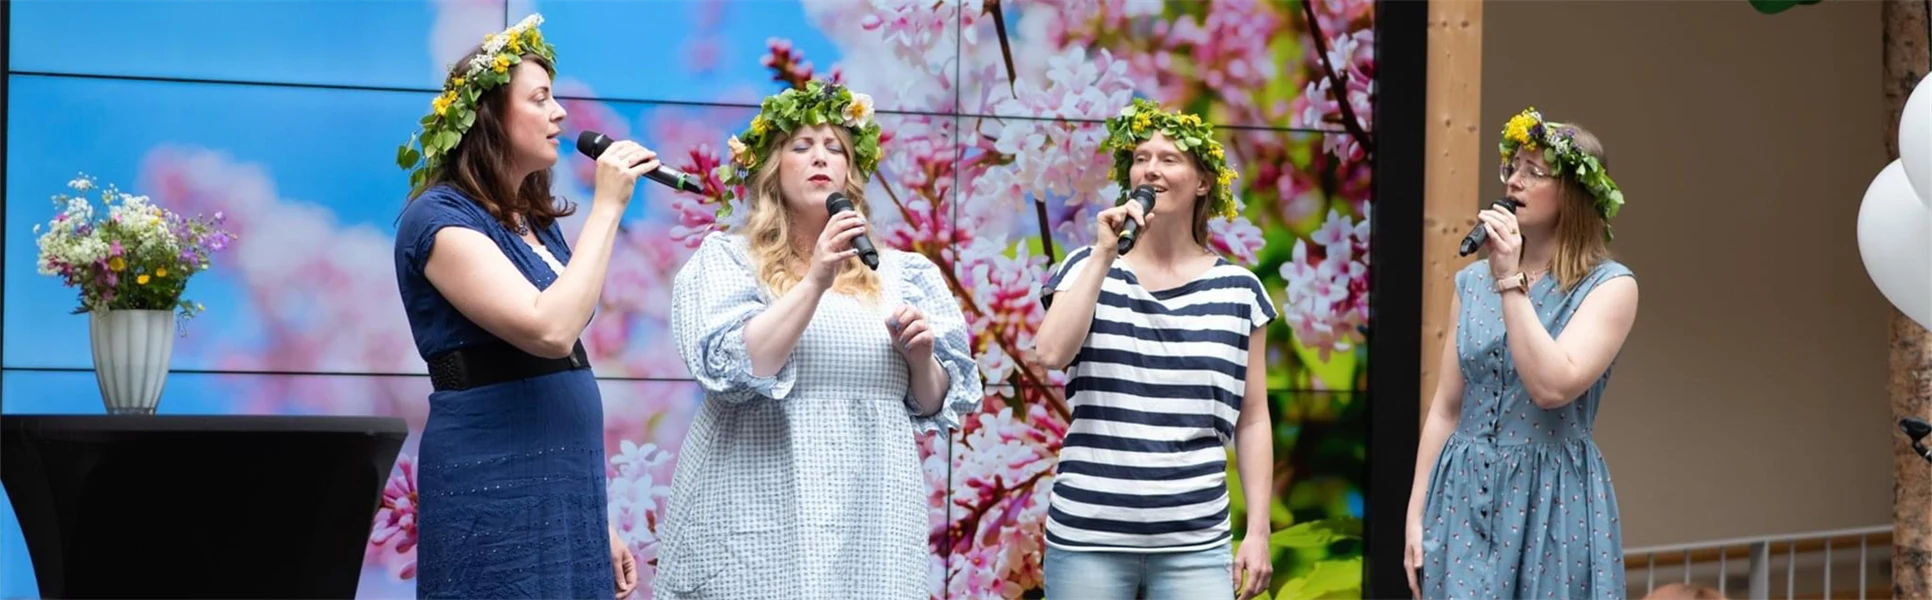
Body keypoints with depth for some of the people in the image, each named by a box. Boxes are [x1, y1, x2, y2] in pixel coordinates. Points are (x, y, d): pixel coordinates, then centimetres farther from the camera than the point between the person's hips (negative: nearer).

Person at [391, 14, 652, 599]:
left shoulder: (537, 222, 16)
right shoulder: (441, 218, -10)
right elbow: (549, 330, -24)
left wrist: (596, 519, 18)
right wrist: (606, 206, -17)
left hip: (562, 495, 8)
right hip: (494, 500, -8)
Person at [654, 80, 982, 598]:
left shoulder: (901, 273, 12)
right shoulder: (725, 258, 3)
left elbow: (936, 406, 13)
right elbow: (731, 369, -13)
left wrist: (920, 358, -6)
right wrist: (814, 283, -19)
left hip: (871, 524, 3)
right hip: (756, 521, -3)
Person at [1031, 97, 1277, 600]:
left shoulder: (1237, 291, 6)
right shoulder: (1089, 269, 5)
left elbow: (1252, 420, 7)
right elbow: (1051, 354, -13)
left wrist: (1258, 532, 3)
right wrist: (1104, 255, -12)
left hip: (1194, 543, 0)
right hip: (1088, 537, 0)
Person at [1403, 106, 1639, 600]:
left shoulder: (1610, 286, -5)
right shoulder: (1472, 281, 9)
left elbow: (1552, 387, -19)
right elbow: (1445, 408, 11)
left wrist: (1511, 282, -16)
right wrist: (1417, 513, 7)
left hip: (1554, 504, -4)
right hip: (1464, 498, 4)